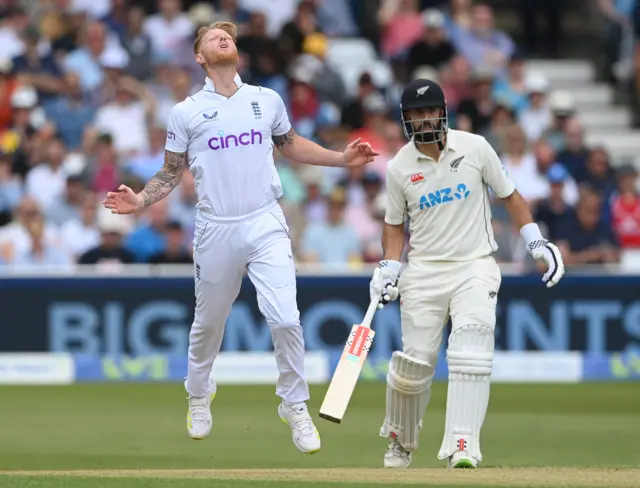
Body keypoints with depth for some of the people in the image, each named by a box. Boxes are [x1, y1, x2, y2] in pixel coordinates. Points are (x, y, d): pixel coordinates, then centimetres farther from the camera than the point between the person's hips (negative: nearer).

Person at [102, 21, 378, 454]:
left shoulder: (267, 101, 9)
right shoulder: (186, 113, 2)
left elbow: (291, 145, 23)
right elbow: (172, 173, 7)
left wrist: (342, 159, 13)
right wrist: (141, 200, -11)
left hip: (266, 227, 0)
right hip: (216, 232, 0)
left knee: (285, 320, -13)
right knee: (209, 322, 11)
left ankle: (295, 406, 3)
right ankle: (199, 398, 36)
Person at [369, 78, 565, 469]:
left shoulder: (475, 147, -1)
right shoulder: (399, 167, 1)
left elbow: (509, 195, 8)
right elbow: (395, 224, 12)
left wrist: (536, 241, 0)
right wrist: (389, 268, -3)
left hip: (475, 266, -1)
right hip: (424, 272, 1)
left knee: (471, 355, -19)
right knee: (415, 361, -1)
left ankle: (463, 447, -25)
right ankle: (400, 441, 24)